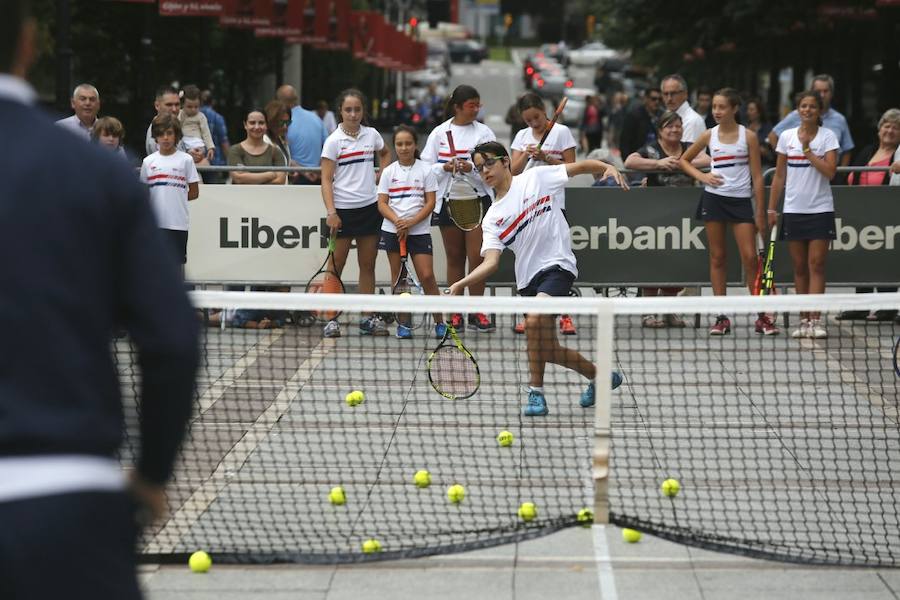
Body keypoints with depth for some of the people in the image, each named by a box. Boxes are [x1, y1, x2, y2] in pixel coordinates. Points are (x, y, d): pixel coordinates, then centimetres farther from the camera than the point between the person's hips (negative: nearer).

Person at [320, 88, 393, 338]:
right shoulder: (334, 141, -7)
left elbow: (386, 153, 29)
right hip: (343, 211, -4)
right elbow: (326, 180, -11)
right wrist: (331, 212, -21)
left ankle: (368, 318, 13)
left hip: (370, 207, 4)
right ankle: (331, 319, 0)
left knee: (368, 265, 8)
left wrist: (382, 177, 12)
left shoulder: (372, 135, 6)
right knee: (336, 266, -3)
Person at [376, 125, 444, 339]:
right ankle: (403, 323, 10)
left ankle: (439, 322, -1)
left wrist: (411, 222, -14)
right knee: (398, 278, 4)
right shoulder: (389, 172, 6)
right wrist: (397, 220, -15)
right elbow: (382, 203, 2)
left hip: (419, 231, -2)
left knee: (427, 276, -9)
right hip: (393, 230, 2)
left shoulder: (425, 170, 1)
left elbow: (430, 202, -2)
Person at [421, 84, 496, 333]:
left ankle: (476, 312, -1)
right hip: (449, 200, 1)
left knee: (477, 256, -6)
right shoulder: (439, 133, 5)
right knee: (454, 258, 5)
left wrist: (470, 168, -18)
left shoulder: (483, 132, 2)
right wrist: (446, 167, -13)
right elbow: (427, 167, 4)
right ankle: (455, 313, 9)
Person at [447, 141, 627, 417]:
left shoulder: (536, 177, 2)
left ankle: (536, 392, -17)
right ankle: (599, 376, 32)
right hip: (528, 278, 6)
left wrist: (608, 168, -14)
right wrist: (462, 283, -17)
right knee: (548, 351, 7)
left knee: (534, 321, -28)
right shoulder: (493, 218, 10)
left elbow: (581, 166, 5)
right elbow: (491, 262, -2)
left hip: (557, 265, -6)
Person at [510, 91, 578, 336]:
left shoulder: (561, 132, 0)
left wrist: (546, 158, -15)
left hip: (552, 203, -4)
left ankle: (565, 316, -8)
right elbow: (514, 169, 5)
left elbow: (571, 167, -3)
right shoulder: (522, 136, 13)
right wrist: (526, 155, -13)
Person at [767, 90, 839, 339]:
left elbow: (830, 171, -13)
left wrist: (807, 149, -13)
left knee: (816, 264, -7)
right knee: (799, 267, 5)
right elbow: (780, 175, 10)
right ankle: (803, 320, 9)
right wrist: (772, 208, 7)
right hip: (793, 209, 3)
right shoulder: (786, 136, 6)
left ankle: (815, 320, -10)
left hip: (820, 209, -3)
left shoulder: (828, 136, -1)